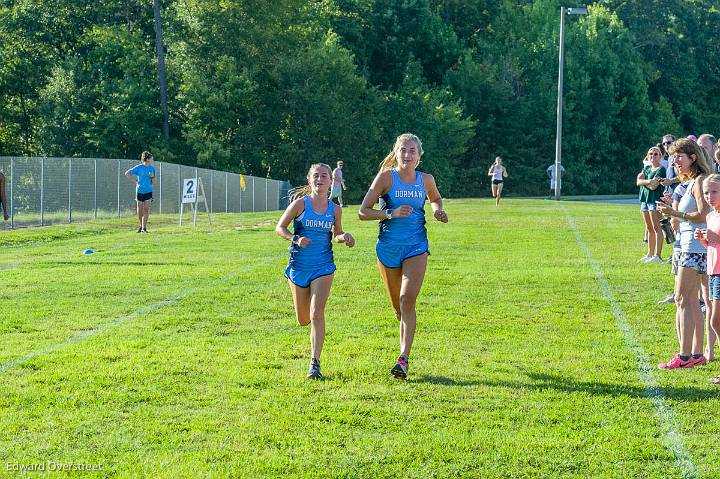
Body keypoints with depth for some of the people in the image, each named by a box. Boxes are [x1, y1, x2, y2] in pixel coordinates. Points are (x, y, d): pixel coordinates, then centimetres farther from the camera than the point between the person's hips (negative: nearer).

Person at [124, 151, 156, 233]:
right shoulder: (139, 168, -6)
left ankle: (144, 228, -7)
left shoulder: (152, 168, 4)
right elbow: (127, 173, 0)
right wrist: (134, 181, -5)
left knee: (146, 210, -8)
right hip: (140, 191, -1)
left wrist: (152, 177, -12)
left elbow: (154, 182, 7)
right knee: (140, 210, 7)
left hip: (148, 192, 1)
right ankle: (141, 225, 27)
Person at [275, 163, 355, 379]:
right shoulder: (300, 203, -6)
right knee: (303, 320, 10)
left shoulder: (334, 210, 2)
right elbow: (280, 227, -1)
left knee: (317, 314, -17)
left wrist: (344, 237, -6)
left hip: (323, 267, 0)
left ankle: (315, 363, -15)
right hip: (299, 265, 0)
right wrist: (295, 239, -20)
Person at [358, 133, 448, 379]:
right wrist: (391, 214, -20)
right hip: (388, 246, 0)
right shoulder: (386, 177, -6)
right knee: (397, 306, 11)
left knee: (407, 300, -17)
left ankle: (403, 359, -18)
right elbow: (363, 212, -7)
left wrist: (438, 211, 3)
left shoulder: (426, 180, 2)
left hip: (416, 247, 0)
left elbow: (435, 199, 25)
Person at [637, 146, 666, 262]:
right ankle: (650, 254, 17)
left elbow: (653, 186, -17)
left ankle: (658, 255, -10)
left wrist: (643, 180, -2)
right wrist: (649, 181, -16)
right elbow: (638, 182, 1)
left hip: (655, 200, -8)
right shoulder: (646, 168, 17)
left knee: (656, 228, -9)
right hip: (645, 199, 8)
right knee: (649, 229, 12)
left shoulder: (661, 170, -6)